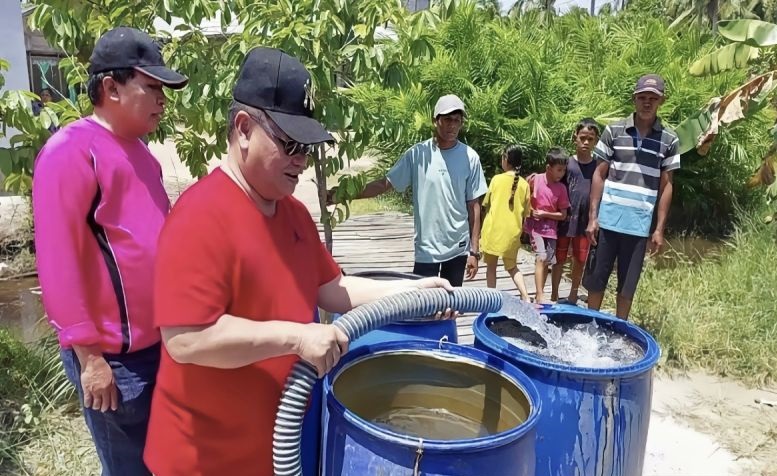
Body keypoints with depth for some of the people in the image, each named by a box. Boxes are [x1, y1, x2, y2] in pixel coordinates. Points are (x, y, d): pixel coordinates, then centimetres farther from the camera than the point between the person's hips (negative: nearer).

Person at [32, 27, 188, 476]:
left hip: (159, 342, 8)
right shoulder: (71, 151, -16)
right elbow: (59, 264, -19)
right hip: (114, 356, -8)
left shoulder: (138, 149, 10)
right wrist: (89, 355, -17)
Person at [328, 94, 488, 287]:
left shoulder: (470, 158, -4)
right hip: (426, 249, -1)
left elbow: (473, 206, 0)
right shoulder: (417, 154, -6)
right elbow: (384, 184, -4)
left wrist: (474, 250, -1)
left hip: (458, 248, 1)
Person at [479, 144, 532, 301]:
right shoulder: (524, 184, 1)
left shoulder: (497, 179, -5)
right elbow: (525, 213, 5)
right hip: (512, 233, 3)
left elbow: (487, 205, 3)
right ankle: (525, 297, 2)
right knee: (512, 267, 18)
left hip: (493, 230, -3)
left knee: (491, 266, 13)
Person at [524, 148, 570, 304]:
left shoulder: (561, 188, -2)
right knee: (541, 258, -17)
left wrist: (544, 214, -12)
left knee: (547, 262, 7)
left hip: (551, 229, 4)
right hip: (535, 226, -3)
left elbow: (563, 215, -1)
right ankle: (540, 296, -15)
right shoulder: (535, 179, -10)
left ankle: (539, 294, 21)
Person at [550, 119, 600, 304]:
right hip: (565, 220, -2)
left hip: (585, 222, 2)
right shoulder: (567, 163, -3)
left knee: (580, 261, 12)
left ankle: (573, 295, 31)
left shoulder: (598, 166, 1)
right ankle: (554, 296, 21)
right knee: (559, 259, 7)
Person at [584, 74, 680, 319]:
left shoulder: (670, 140, 3)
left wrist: (659, 229, 2)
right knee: (596, 279, 8)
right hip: (608, 221, 0)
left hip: (639, 225, 1)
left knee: (627, 285, 10)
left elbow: (666, 186, 5)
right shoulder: (613, 131, 0)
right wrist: (592, 217, -3)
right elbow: (599, 175, 3)